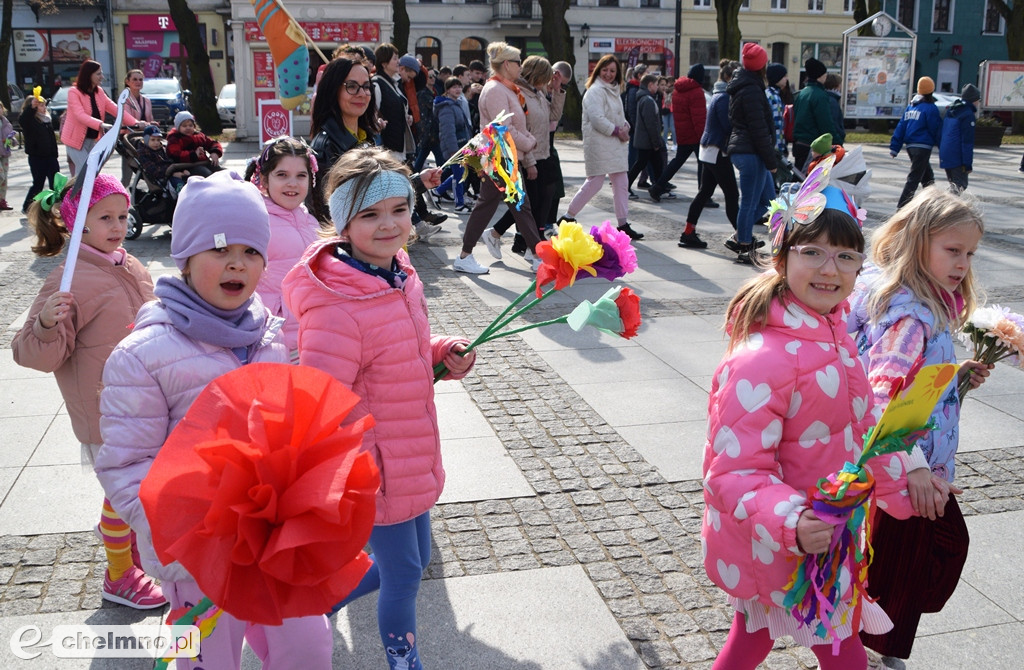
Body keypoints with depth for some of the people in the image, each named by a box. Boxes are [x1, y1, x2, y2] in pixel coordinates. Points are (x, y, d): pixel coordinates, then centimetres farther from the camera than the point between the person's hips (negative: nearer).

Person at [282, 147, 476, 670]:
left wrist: (443, 353, -2)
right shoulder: (336, 308, -29)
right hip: (373, 465, -8)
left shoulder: (401, 275, -2)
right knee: (403, 574, 10)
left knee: (413, 559, 24)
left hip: (414, 455, 8)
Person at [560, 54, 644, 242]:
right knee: (594, 183, -6)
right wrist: (617, 131, -15)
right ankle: (568, 217, 7)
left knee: (621, 183, 7)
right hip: (598, 144, -9)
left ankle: (623, 224, 12)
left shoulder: (613, 90, 18)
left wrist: (625, 128, 0)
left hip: (616, 144, 9)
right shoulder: (595, 91, -12)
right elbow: (597, 119, -21)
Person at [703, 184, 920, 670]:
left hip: (821, 533, 8)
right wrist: (791, 525, -45)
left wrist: (899, 484, 22)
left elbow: (856, 426, 15)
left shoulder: (830, 330, 1)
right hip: (778, 549, -8)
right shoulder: (763, 360, -31)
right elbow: (735, 471, -30)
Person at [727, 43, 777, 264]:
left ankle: (741, 237, 17)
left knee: (768, 198, 16)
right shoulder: (751, 90, -16)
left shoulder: (741, 86, 16)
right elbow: (759, 129, -19)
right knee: (750, 202, -2)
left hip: (741, 149, 10)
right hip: (751, 153, -10)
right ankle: (744, 249, 5)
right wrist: (771, 160, -15)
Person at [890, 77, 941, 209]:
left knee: (928, 176, 20)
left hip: (910, 146, 8)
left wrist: (894, 147, 10)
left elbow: (901, 127, 9)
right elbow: (936, 130, -7)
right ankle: (902, 207, -12)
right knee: (914, 178, -7)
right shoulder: (930, 108, -10)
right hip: (923, 147, -8)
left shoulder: (911, 106, 10)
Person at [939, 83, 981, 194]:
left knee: (953, 183, 17)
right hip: (957, 159, -9)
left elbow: (941, 135, 20)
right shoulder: (968, 114, -10)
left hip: (944, 157, 9)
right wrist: (968, 164, -13)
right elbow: (968, 141, -14)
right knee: (960, 185, -6)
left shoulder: (950, 110, 16)